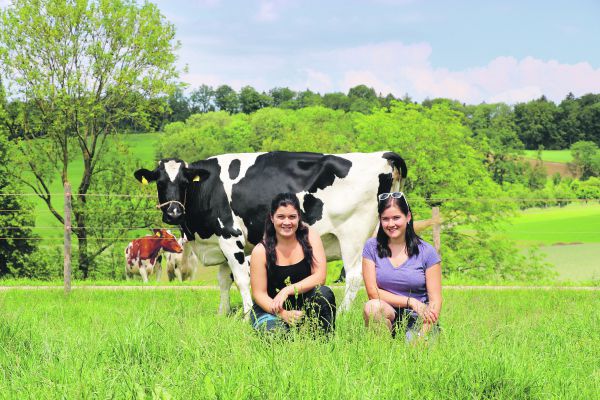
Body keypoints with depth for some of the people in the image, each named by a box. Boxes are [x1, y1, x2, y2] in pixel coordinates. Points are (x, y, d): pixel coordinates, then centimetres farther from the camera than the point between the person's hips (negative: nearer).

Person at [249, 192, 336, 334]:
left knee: (324, 293, -28)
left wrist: (288, 290, -23)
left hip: (303, 304, 2)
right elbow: (259, 294, -9)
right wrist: (283, 314, -26)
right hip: (270, 310, -2)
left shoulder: (310, 237, -3)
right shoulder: (261, 251, -9)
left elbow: (320, 276, -11)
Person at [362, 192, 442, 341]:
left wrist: (422, 335, -18)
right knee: (373, 307, -33)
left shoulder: (426, 252, 1)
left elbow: (435, 300, -2)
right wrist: (411, 302, -12)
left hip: (418, 319, -2)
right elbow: (372, 292, -2)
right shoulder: (372, 248, 4)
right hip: (386, 317, 2)